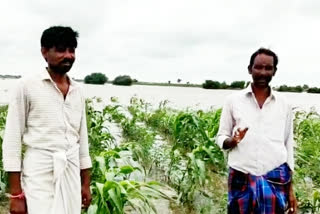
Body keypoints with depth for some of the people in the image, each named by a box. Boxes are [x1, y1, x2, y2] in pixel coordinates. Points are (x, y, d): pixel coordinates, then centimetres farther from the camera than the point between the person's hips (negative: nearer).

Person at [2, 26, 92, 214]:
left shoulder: (77, 91, 9)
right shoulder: (27, 87, -5)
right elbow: (12, 139, -6)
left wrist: (86, 183, 13)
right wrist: (16, 193, -9)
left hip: (72, 174, 5)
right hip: (39, 174, -4)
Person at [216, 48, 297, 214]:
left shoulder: (284, 105, 5)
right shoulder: (233, 100, 0)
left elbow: (288, 146, 11)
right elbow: (221, 138, 4)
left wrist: (290, 188, 10)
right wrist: (233, 141, -19)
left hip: (275, 178, 1)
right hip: (241, 178, -1)